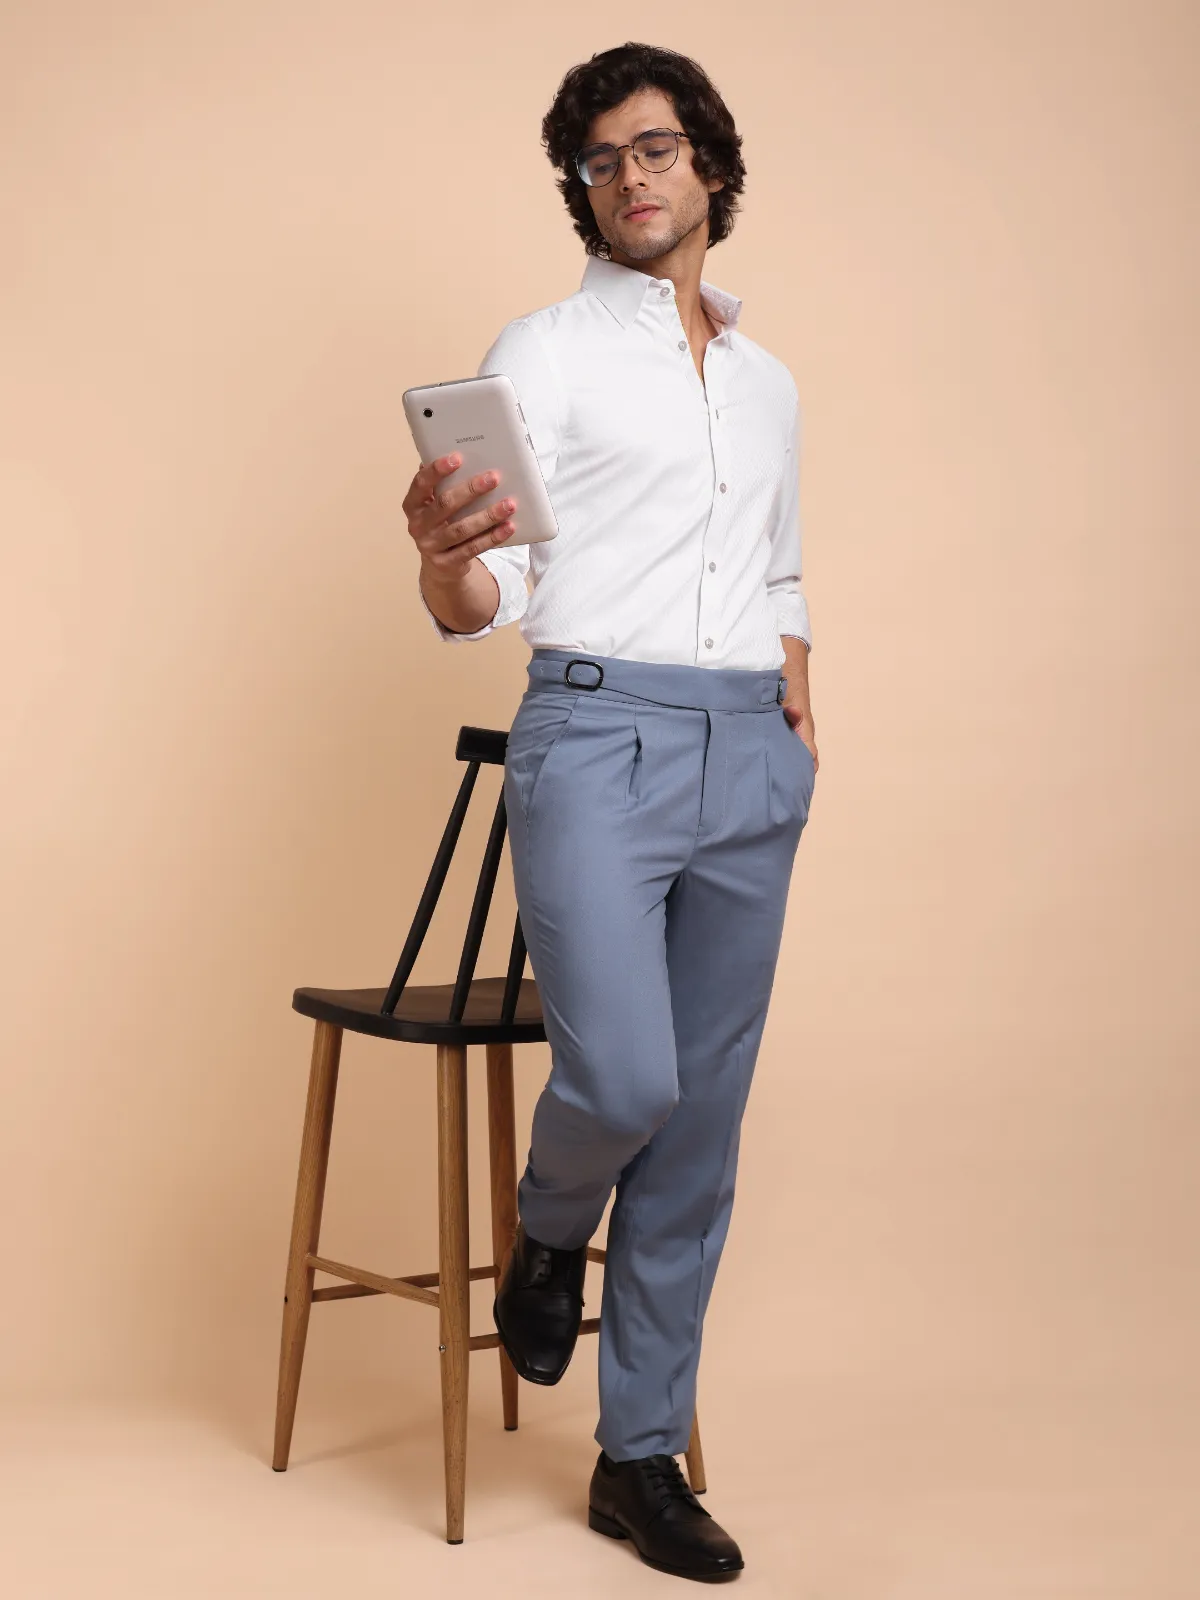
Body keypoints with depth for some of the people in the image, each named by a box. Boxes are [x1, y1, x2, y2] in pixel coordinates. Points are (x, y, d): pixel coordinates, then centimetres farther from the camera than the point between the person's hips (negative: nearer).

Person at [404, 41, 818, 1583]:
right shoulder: (544, 350, 3)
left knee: (701, 1125, 5)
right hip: (599, 736, -5)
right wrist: (447, 562, -30)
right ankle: (548, 1239, 16)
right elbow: (486, 599, -7)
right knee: (622, 1081, -21)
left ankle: (642, 1458, 17)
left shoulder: (766, 379, 19)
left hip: (752, 761, 5)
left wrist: (798, 716, 7)